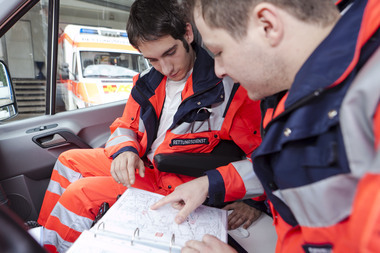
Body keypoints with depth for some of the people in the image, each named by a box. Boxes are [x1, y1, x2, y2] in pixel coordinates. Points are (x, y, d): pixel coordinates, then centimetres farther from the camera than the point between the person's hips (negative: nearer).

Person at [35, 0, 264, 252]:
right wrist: (125, 150, -12)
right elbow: (125, 126, 11)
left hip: (177, 186, -7)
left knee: (80, 193, -15)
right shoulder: (148, 81, 1)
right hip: (141, 165, 8)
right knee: (69, 160, 12)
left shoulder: (231, 87, -20)